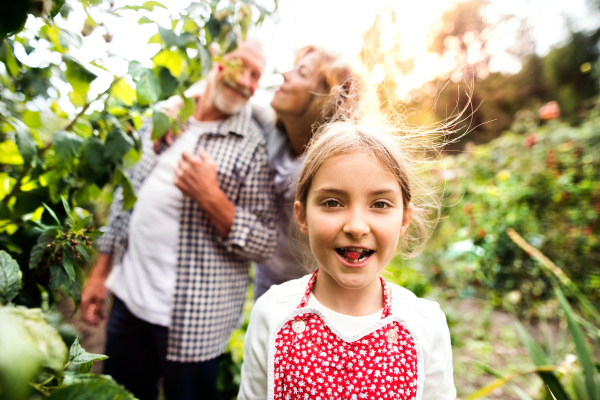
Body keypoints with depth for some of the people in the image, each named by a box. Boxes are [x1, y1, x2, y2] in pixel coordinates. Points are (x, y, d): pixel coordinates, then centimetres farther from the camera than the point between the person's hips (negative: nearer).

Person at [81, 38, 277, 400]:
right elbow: (126, 197, 12)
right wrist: (101, 272, 13)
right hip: (129, 295, 5)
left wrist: (211, 198, -24)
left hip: (193, 314, -5)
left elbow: (265, 246, -12)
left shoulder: (255, 146, -11)